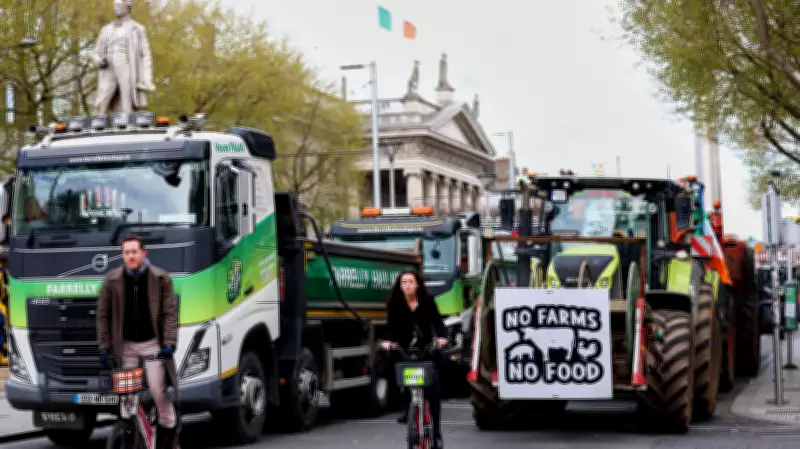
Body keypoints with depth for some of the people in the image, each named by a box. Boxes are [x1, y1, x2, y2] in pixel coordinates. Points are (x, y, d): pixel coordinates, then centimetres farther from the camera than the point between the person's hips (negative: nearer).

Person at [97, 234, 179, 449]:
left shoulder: (161, 278, -5)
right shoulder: (112, 280, -2)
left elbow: (170, 312, -5)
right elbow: (103, 314, 3)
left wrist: (169, 342, -14)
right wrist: (104, 346, -1)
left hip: (152, 343, -2)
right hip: (126, 344, 2)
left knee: (157, 389, -7)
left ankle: (168, 426, 11)